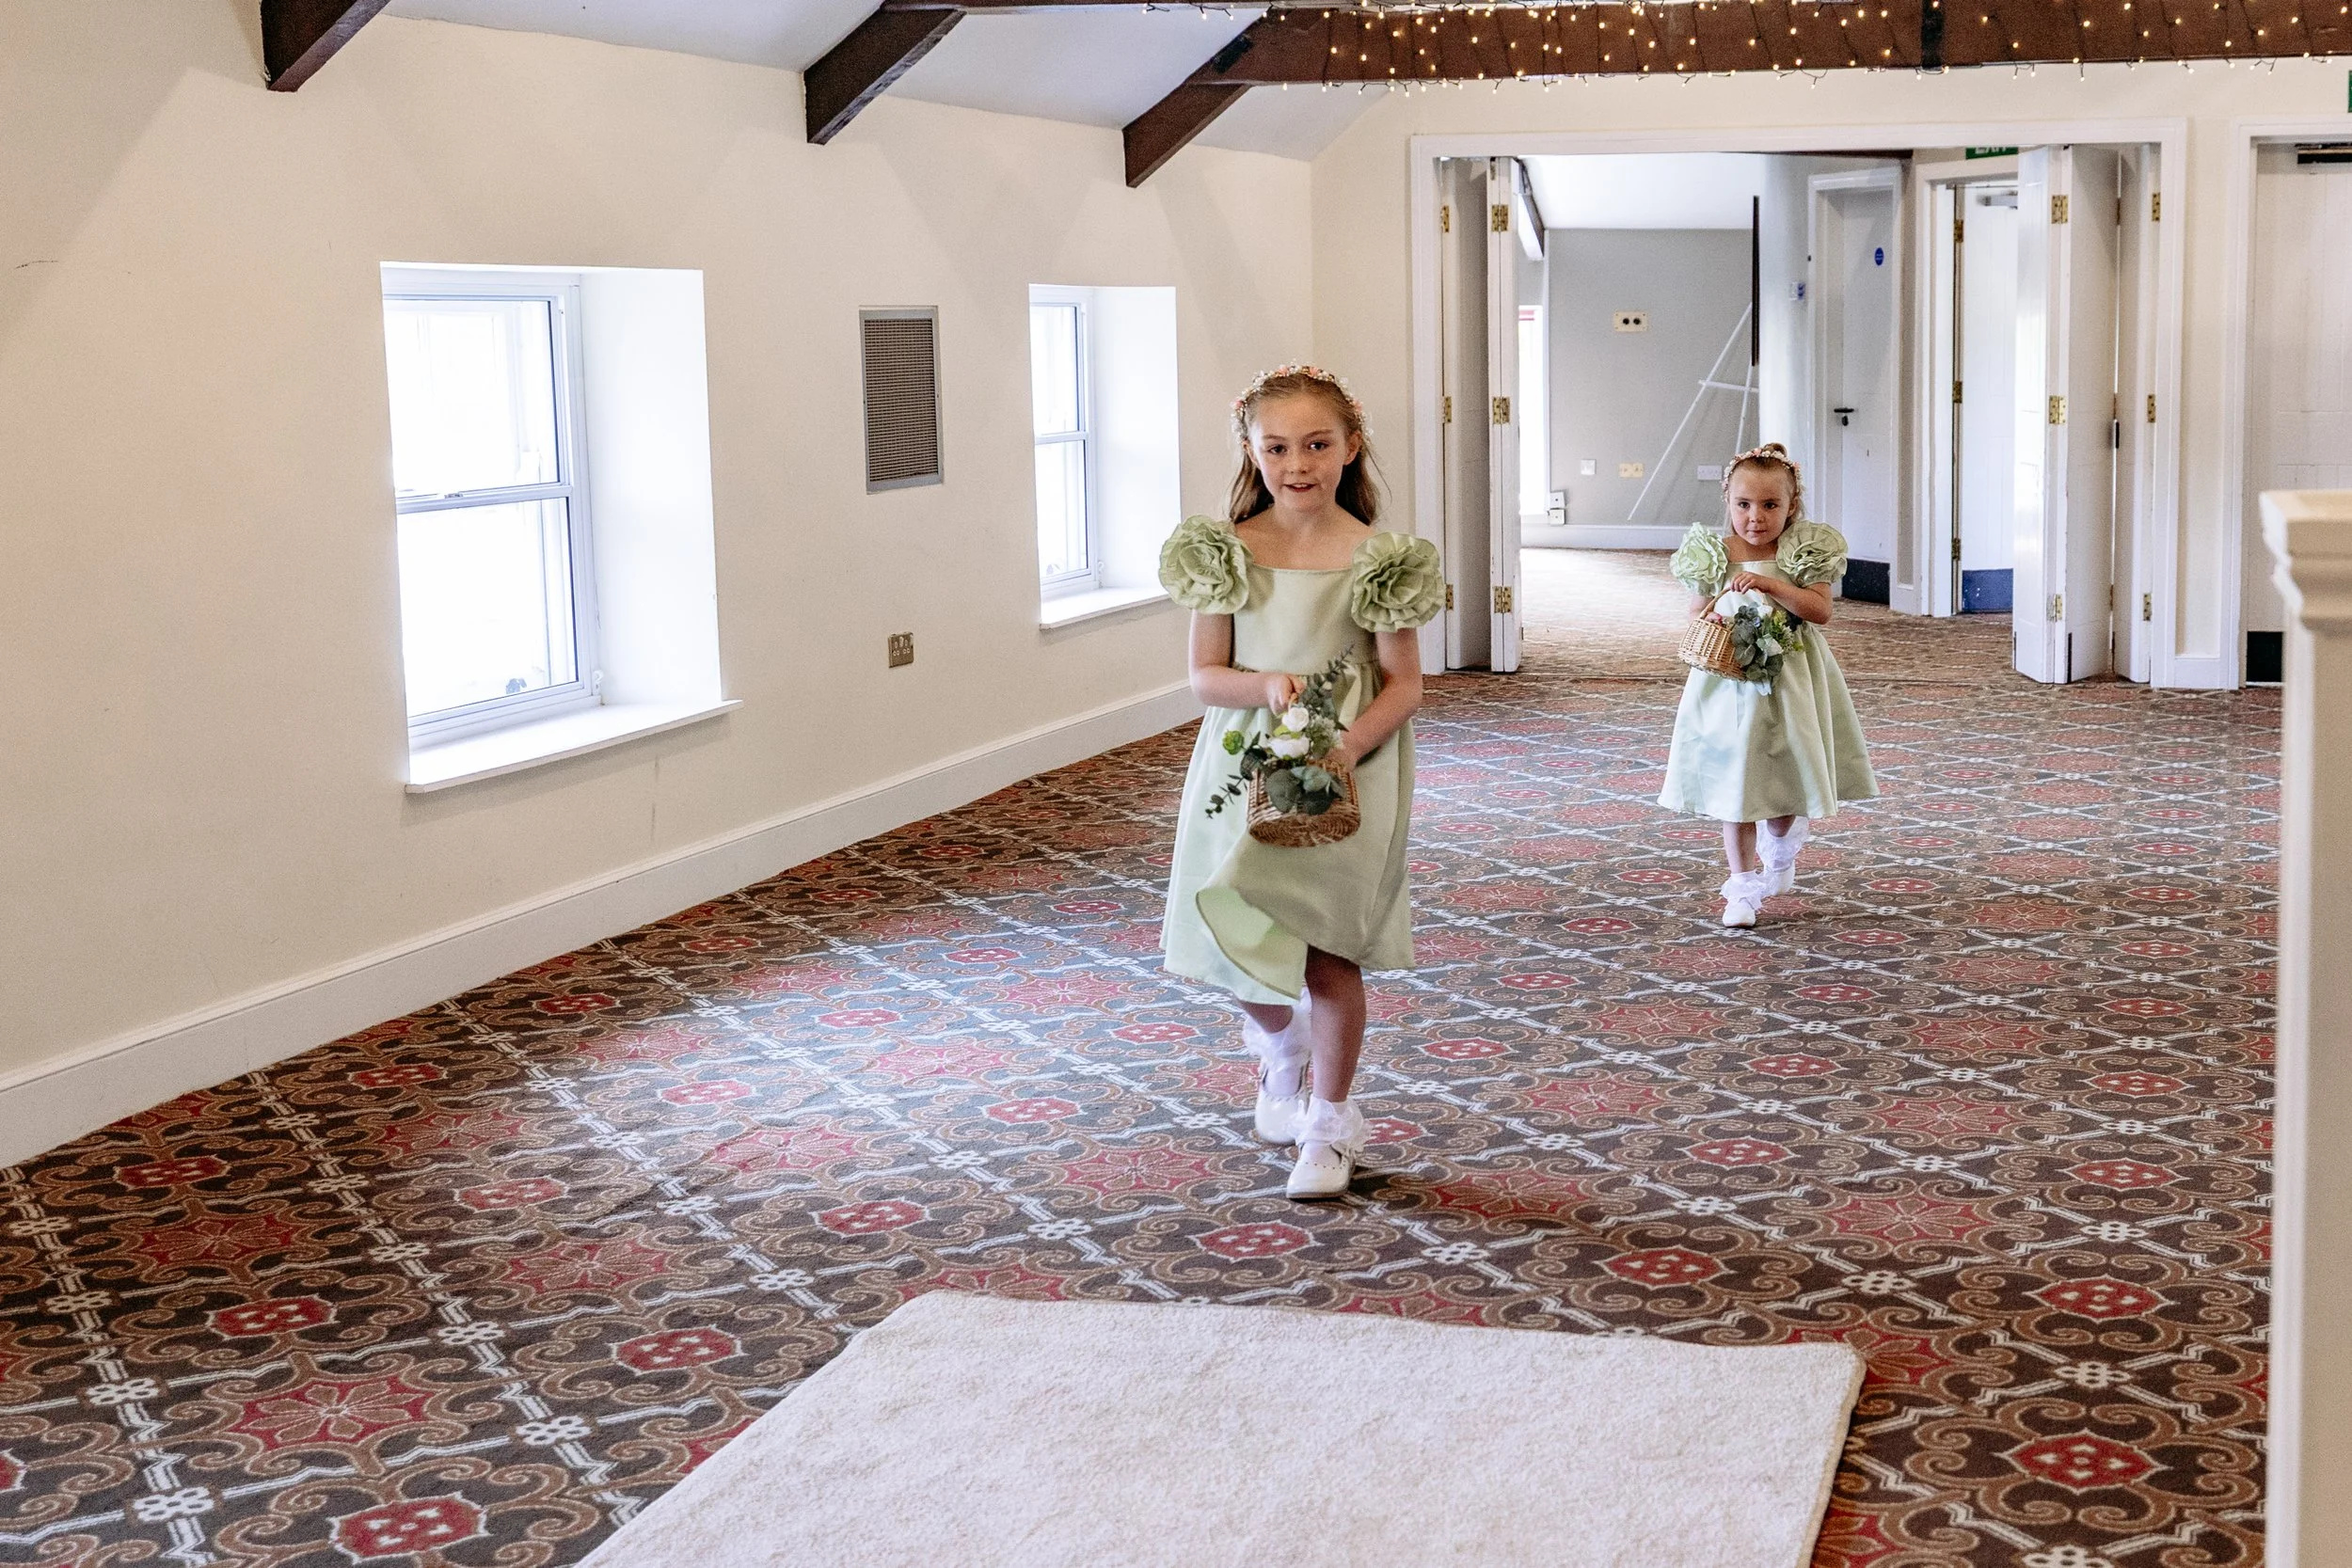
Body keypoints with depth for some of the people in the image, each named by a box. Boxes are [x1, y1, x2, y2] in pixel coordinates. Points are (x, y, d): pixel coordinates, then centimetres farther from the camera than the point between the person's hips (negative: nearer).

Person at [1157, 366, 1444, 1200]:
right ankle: (1281, 1053, 40)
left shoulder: (1379, 560, -7)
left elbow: (1404, 683, -5)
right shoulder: (1225, 553, -2)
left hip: (1350, 770, -2)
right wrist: (1266, 685, -21)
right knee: (1245, 944, 5)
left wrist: (1348, 748, -21)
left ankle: (1328, 1121, 21)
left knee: (1328, 951, 3)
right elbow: (1204, 676, -1)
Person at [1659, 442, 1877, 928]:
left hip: (1789, 680, -1)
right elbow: (1696, 610, 9)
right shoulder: (1713, 554, -1)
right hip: (1730, 679, 1)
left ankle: (1780, 847, 41)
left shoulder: (1805, 552, -5)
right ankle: (1742, 883, 12)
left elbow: (1820, 610, -14)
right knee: (1735, 779, 2)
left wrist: (1770, 584, -23)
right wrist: (1710, 617, -14)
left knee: (1786, 782, 7)